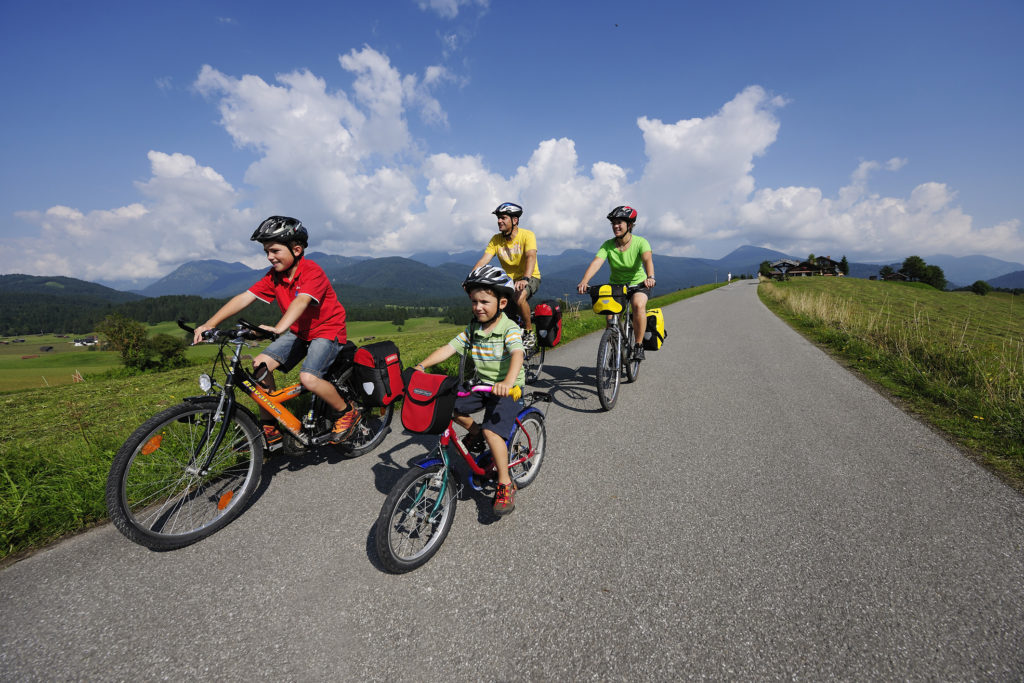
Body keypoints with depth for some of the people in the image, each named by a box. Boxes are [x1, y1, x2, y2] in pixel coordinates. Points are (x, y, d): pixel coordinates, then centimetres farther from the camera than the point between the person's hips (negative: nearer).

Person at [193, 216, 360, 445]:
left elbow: (301, 301, -38)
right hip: (298, 331, 7)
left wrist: (279, 328, -54)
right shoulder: (274, 276, 0)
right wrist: (209, 324, -17)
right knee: (261, 365, -9)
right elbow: (245, 297, -7)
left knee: (308, 378, -28)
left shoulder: (313, 272, -21)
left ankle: (348, 412, -3)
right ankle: (270, 428, 5)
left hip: (327, 331, -7)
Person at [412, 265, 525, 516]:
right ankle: (475, 433, 20)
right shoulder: (473, 328, 3)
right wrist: (422, 365, -15)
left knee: (492, 430, -24)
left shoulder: (510, 329, -16)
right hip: (480, 384, 7)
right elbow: (450, 347, -3)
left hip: (506, 388, -6)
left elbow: (517, 354, -33)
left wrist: (508, 382, -51)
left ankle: (505, 484, -5)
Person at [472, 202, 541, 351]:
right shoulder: (496, 239, -2)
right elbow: (483, 260, -10)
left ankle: (530, 333, -14)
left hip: (530, 277, -4)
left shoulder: (527, 235, -14)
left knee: (519, 298, -35)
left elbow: (531, 257, -29)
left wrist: (525, 279, -47)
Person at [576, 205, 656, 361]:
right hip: (615, 284, 2)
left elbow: (647, 259, -34)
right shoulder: (608, 245, -11)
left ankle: (639, 345, -16)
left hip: (638, 283, -2)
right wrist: (584, 281, -45)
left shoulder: (640, 242, -16)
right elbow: (596, 262, -27)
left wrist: (650, 277, -56)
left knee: (639, 305, -31)